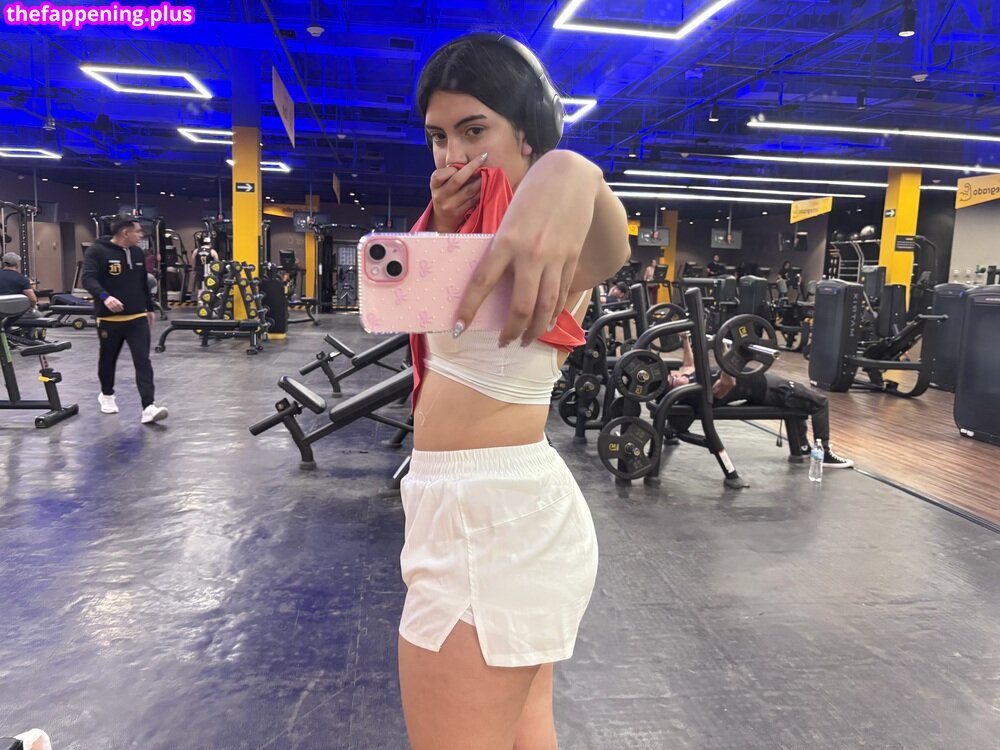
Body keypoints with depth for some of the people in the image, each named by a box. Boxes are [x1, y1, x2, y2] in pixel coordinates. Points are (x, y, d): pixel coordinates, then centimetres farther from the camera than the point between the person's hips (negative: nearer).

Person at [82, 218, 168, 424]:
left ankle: (148, 408, -14)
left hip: (137, 318, 4)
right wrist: (104, 297, -38)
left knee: (143, 362, -8)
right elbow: (88, 279, -21)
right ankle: (106, 395, 40)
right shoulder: (97, 251, -10)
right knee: (108, 359, 16)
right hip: (109, 319, -4)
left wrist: (150, 307, 23)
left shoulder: (137, 253, 11)